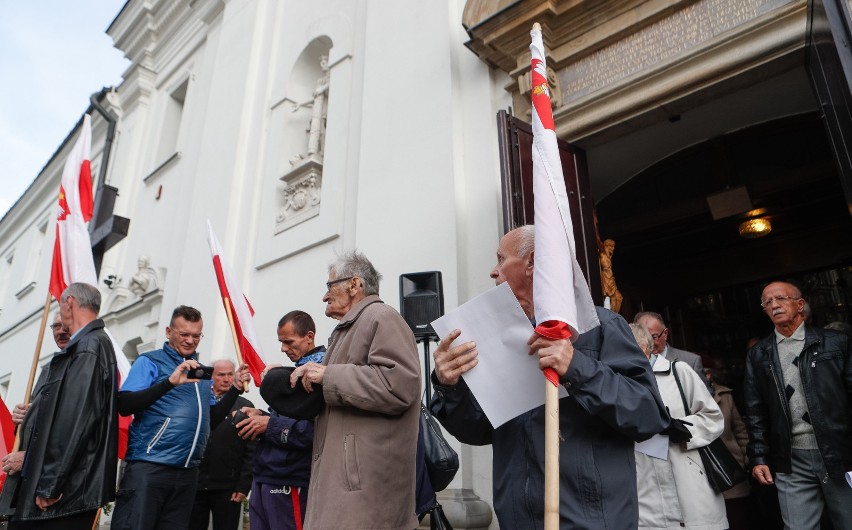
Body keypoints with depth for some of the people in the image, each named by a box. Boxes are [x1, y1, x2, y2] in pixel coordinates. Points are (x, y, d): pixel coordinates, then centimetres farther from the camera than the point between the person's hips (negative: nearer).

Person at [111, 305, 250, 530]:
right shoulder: (150, 361, 1)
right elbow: (124, 406, -12)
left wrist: (235, 388, 5)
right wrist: (170, 382, -22)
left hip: (188, 471, 5)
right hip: (148, 467, -5)